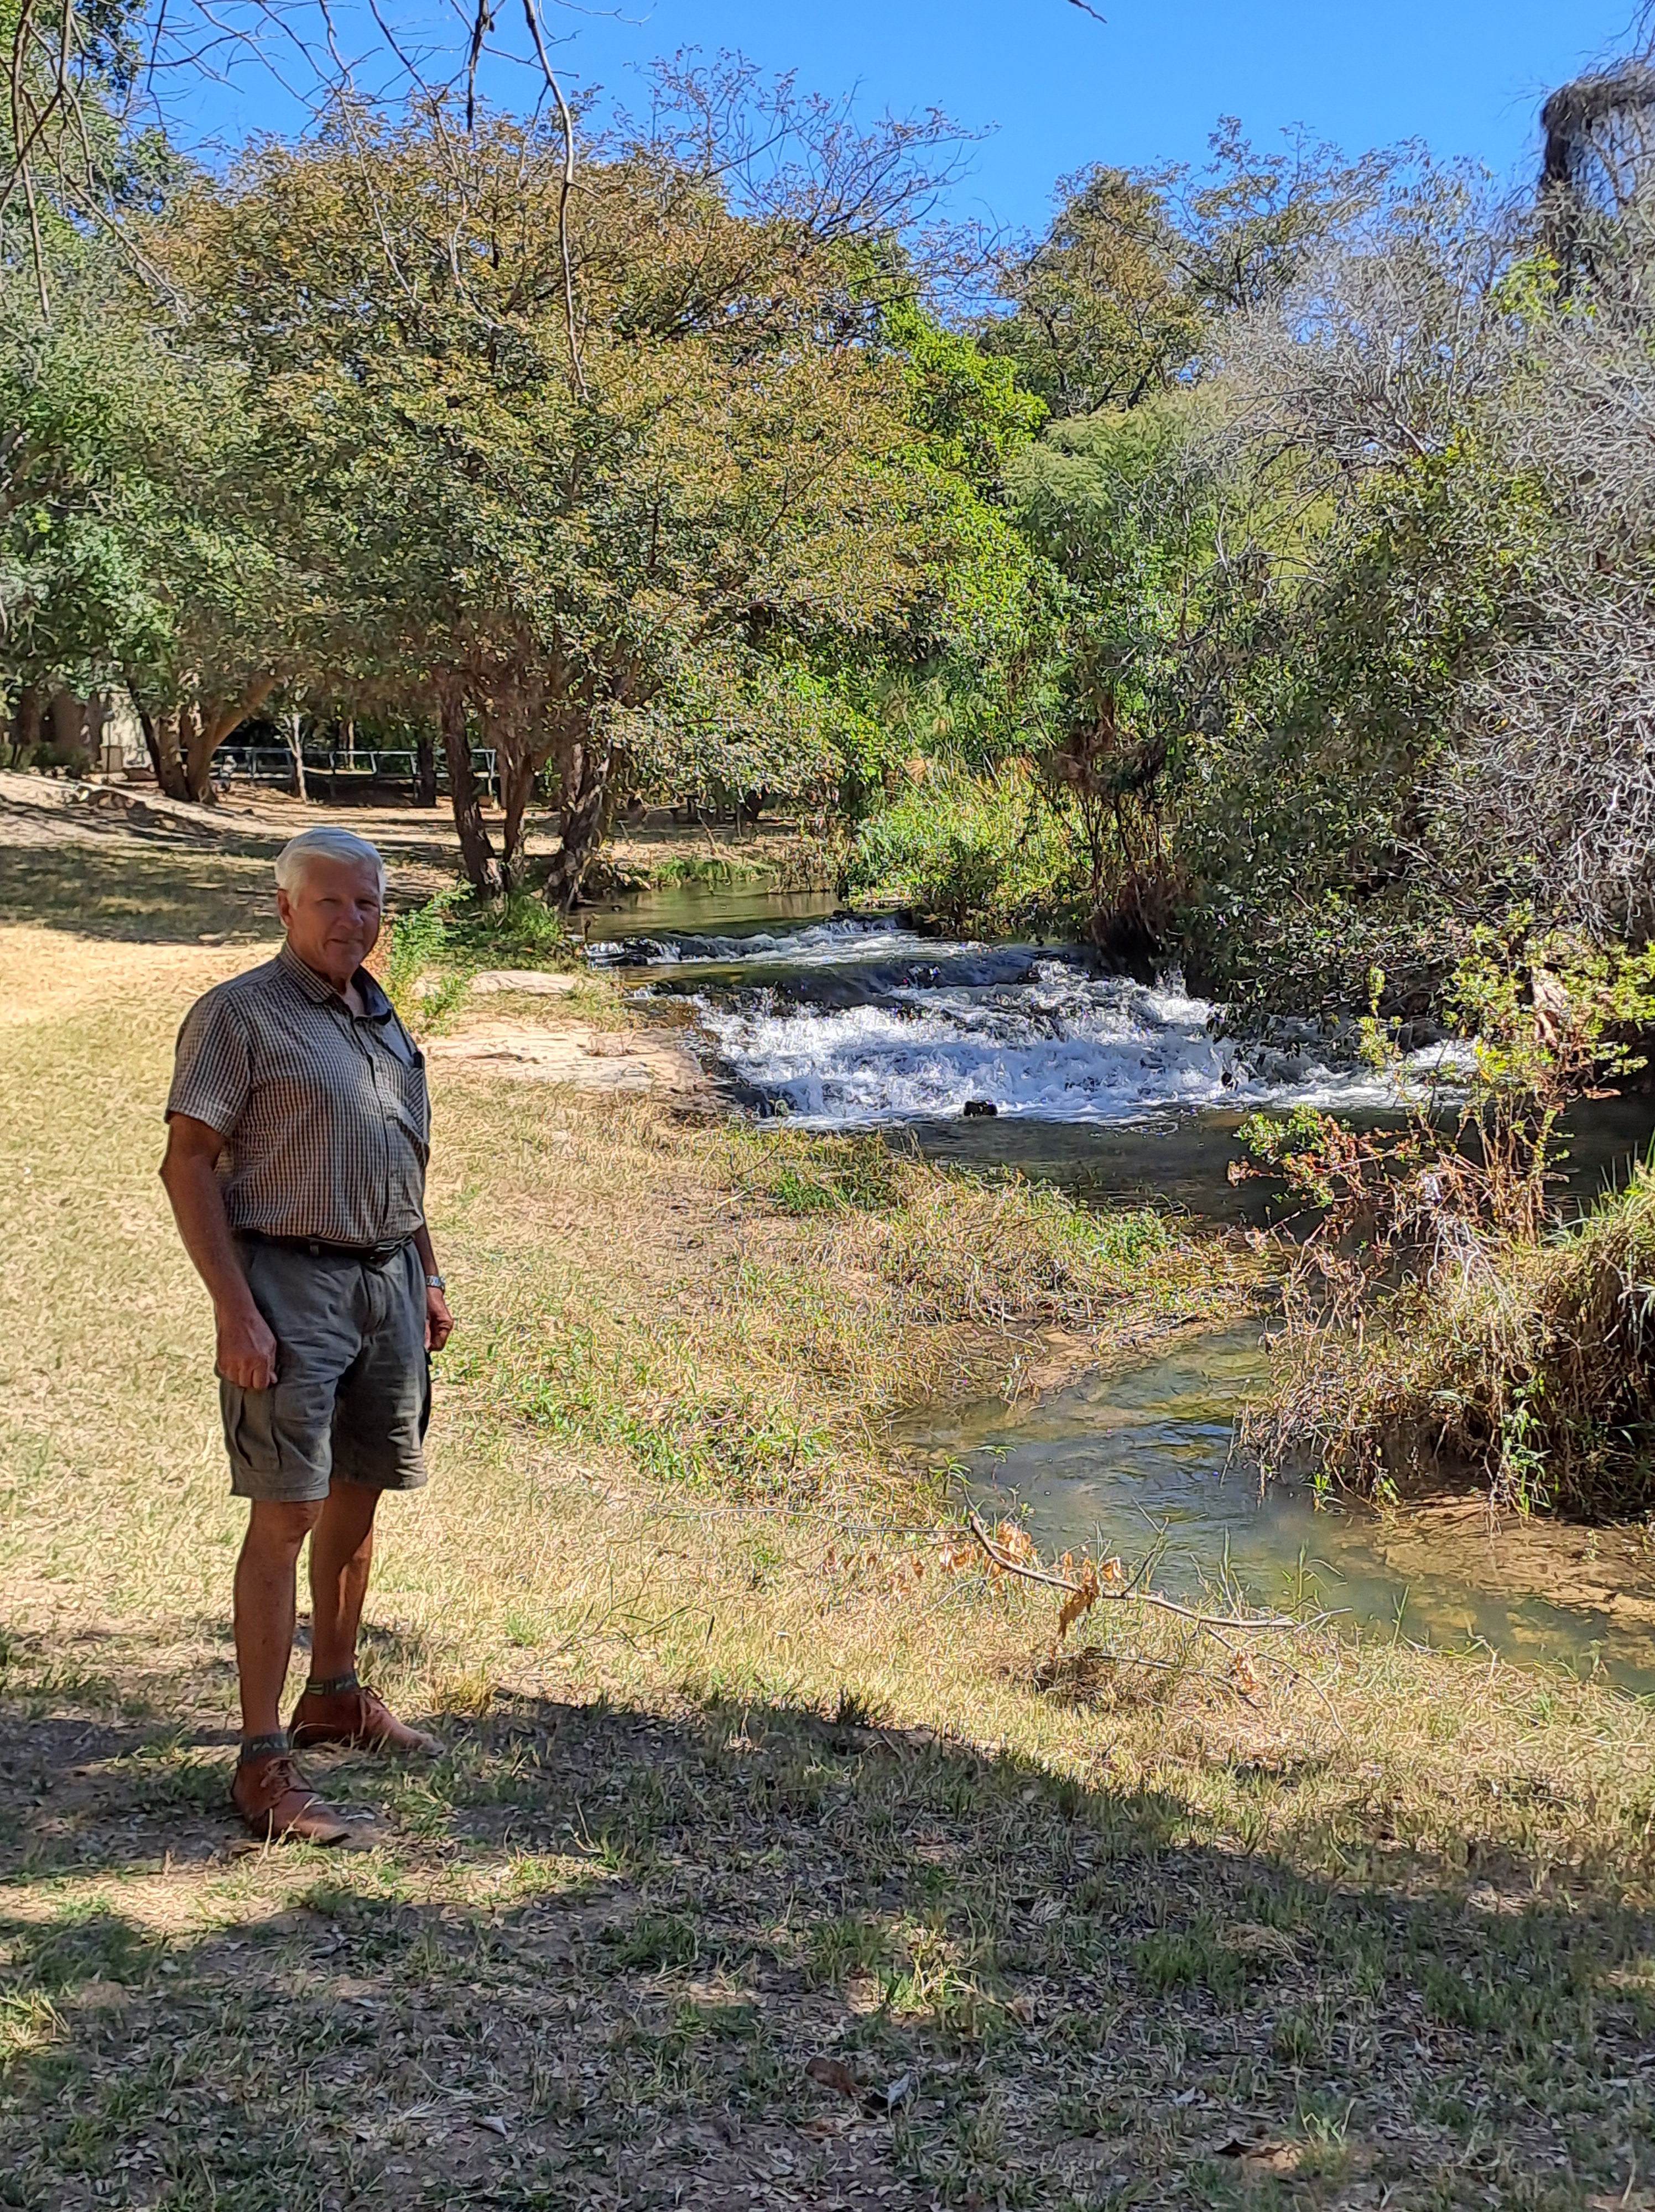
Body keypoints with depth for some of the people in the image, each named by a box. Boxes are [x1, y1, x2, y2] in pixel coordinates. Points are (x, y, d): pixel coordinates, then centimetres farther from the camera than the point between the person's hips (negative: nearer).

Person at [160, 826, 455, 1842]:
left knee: (358, 1498, 14)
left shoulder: (384, 1020, 15)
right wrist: (236, 1310, -19)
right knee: (286, 1516, -9)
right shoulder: (240, 1016, -8)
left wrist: (429, 1278, 19)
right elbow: (188, 1163, -12)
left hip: (386, 1280, 7)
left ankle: (336, 1696, 31)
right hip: (289, 1284, -7)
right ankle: (264, 1763, -5)